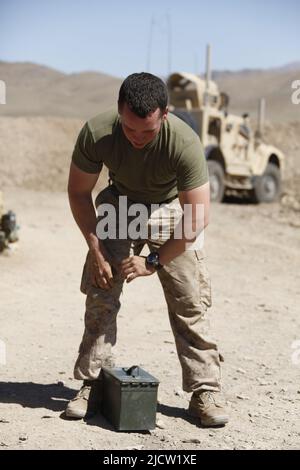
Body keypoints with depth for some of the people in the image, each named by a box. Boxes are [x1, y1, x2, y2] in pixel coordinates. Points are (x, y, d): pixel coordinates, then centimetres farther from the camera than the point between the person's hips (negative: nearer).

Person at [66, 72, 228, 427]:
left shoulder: (185, 143, -36)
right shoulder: (96, 132, -29)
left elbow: (198, 217, -27)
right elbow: (78, 192, -11)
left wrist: (153, 261, -24)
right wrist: (96, 250, -14)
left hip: (171, 209, -2)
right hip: (119, 205, 2)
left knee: (190, 302, -8)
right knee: (100, 295, -6)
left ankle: (205, 392, 0)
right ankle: (92, 385, 5)